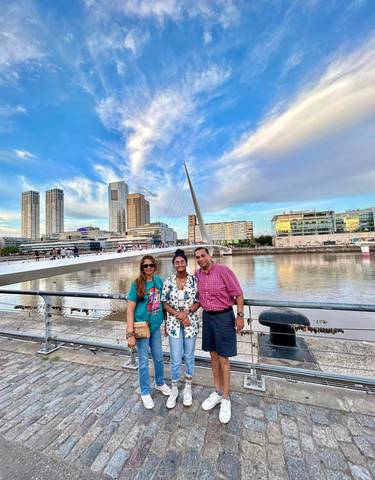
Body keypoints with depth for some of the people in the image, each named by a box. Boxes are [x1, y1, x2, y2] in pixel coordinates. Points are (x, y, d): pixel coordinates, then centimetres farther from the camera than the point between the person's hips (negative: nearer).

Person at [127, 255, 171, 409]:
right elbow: (130, 309, -15)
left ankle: (160, 383, 47)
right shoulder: (136, 284, -16)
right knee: (143, 361, 13)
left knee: (159, 357, 21)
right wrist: (130, 333, -18)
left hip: (156, 326, 4)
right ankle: (145, 392, 37)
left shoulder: (158, 280, -3)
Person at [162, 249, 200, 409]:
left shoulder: (194, 280, -6)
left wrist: (186, 312, -17)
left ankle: (188, 387, 39)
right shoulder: (168, 281, -5)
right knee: (175, 359, 8)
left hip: (191, 323, 0)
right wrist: (177, 314, -14)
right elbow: (165, 303, -2)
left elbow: (199, 301, -3)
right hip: (174, 323, 0)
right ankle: (174, 389, 34)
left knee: (189, 356, 16)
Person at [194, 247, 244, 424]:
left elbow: (238, 293, -12)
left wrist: (240, 315, -14)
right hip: (207, 316, 5)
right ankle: (217, 392, 36)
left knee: (223, 359, 6)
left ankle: (226, 399, 26)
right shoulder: (197, 274, 0)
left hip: (224, 316, -5)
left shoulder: (223, 270, -16)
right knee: (213, 356, 17)